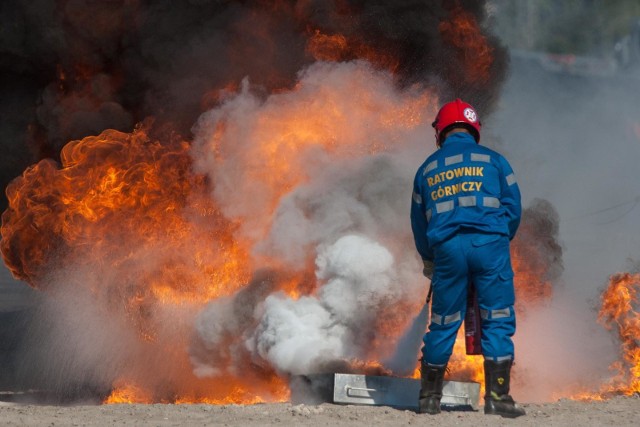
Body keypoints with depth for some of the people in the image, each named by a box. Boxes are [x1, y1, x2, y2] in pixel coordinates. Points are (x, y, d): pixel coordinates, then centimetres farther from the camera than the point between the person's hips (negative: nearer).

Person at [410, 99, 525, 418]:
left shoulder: (427, 169, 17)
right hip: (490, 243, -3)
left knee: (443, 323, 10)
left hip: (447, 248, 3)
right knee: (498, 320, 1)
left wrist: (428, 260, 35)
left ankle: (429, 397, 16)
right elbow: (513, 208, 7)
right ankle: (497, 396, -5)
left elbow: (418, 222, 21)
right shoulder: (493, 160, 9)